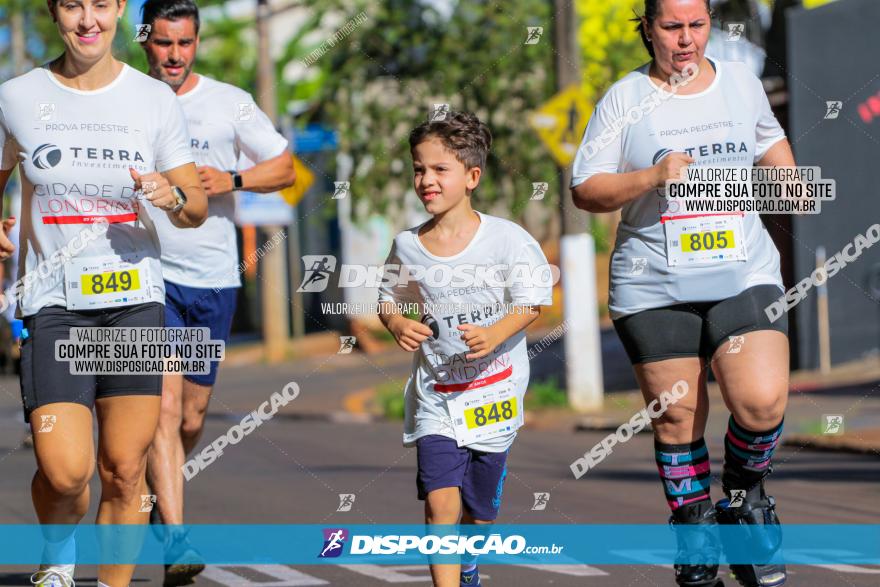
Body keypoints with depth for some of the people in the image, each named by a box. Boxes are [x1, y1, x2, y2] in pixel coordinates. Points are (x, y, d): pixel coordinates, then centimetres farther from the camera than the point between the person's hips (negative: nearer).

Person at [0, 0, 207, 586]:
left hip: (135, 296, 1)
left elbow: (197, 209, 8)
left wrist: (172, 196, -15)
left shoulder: (155, 99, 3)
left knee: (124, 469, -3)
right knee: (65, 471, -12)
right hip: (53, 300, -1)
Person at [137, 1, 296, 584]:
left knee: (193, 417, 11)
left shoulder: (230, 103, 2)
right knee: (164, 408, -16)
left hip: (215, 279, 2)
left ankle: (156, 492, 40)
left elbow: (284, 168, 8)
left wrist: (232, 180, -10)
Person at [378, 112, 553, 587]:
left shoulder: (505, 239, -10)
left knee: (479, 505, 11)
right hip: (435, 392, 1)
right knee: (440, 499, -15)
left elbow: (531, 302, -7)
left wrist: (494, 336, -26)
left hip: (493, 387, -1)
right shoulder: (407, 246, -1)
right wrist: (397, 324, -10)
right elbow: (389, 299, 13)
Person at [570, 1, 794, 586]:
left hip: (744, 275, 1)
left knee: (762, 402, -16)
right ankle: (696, 529, 24)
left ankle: (747, 493, 14)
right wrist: (652, 177, -16)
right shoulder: (624, 99, 1)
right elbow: (585, 189, -1)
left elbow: (769, 139, 29)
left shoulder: (741, 82, 9)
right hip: (654, 289, -1)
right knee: (677, 419, 4)